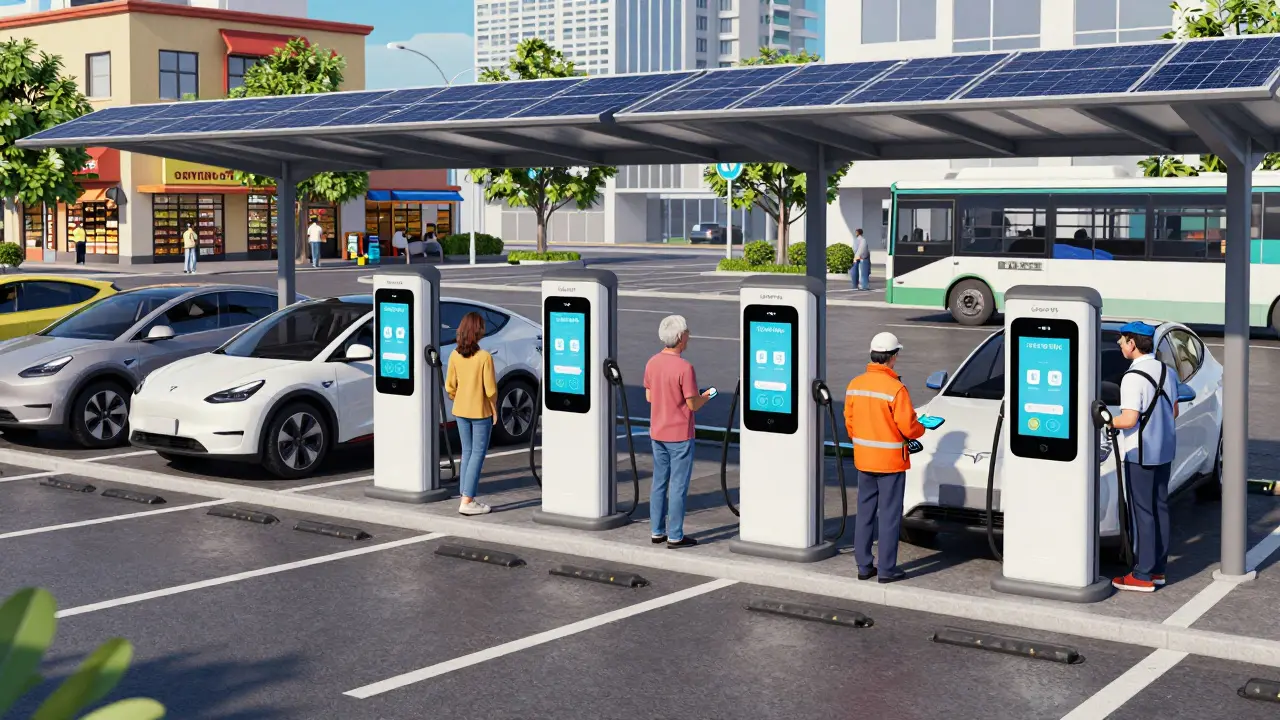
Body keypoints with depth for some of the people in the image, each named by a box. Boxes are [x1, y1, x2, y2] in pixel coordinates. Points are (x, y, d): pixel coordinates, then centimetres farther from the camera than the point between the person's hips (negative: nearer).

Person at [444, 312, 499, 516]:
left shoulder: (455, 355, -3)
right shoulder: (484, 357, -18)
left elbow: (450, 386, 2)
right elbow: (490, 389, -16)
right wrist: (494, 409, -2)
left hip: (461, 411, 5)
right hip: (480, 412, -5)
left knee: (467, 452, 16)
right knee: (477, 454, 2)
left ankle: (467, 497, 18)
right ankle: (467, 501, 1)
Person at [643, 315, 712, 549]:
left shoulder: (652, 363, 0)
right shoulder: (685, 367, -21)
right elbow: (693, 404, -17)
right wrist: (705, 397, 3)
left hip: (657, 434, 7)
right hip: (680, 435, -7)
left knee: (659, 483, 15)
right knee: (678, 485, 1)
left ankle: (657, 532, 21)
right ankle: (675, 536, 6)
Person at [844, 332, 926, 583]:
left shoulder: (855, 384, 0)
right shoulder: (895, 388, -19)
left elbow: (849, 421, 7)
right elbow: (908, 428, -18)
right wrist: (921, 429, 4)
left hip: (863, 459, 6)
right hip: (890, 460, -6)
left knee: (864, 513, 13)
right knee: (889, 515, 3)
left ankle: (863, 566, 18)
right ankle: (887, 569, 8)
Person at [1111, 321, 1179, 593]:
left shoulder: (1133, 377, -19)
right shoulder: (1167, 371, 6)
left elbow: (1129, 420, -24)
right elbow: (1174, 411, 14)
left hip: (1140, 453, -8)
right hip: (1164, 449, 8)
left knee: (1143, 512, -3)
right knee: (1160, 508, 14)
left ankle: (1143, 575, 2)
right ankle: (1158, 569, 21)